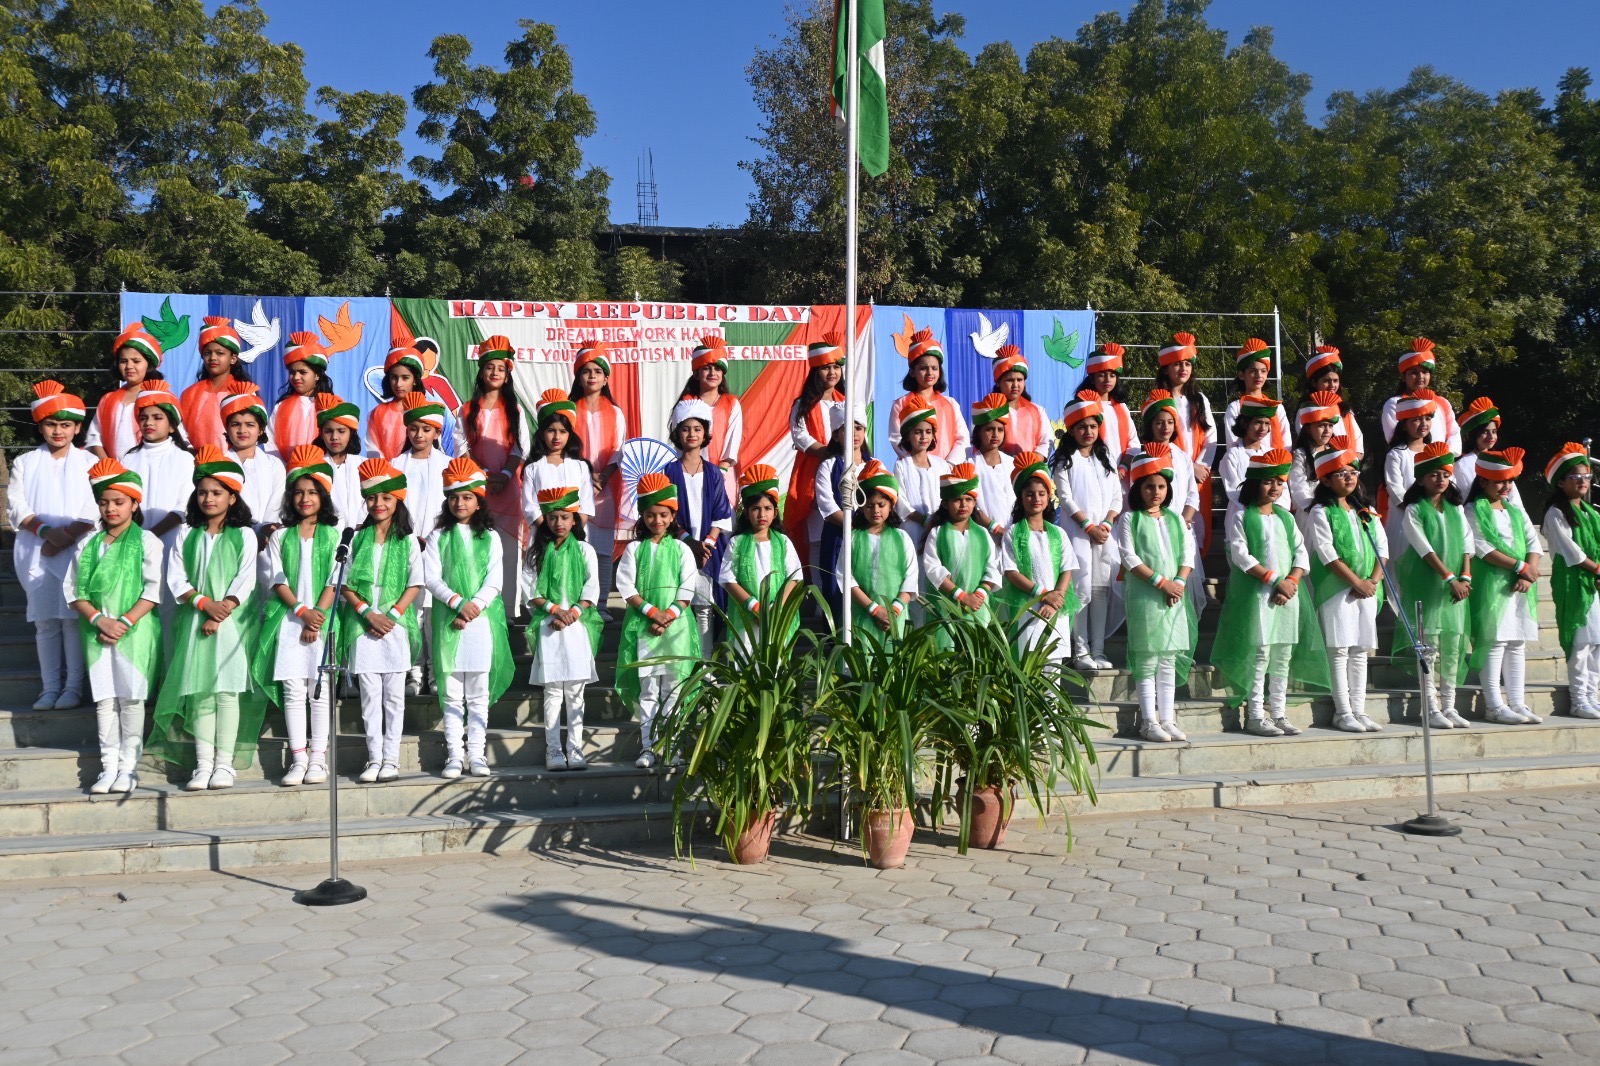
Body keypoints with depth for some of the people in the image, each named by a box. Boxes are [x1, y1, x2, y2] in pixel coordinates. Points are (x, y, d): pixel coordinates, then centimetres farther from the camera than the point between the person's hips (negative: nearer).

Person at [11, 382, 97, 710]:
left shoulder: (88, 462, 8)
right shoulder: (25, 463, 13)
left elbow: (95, 510, -2)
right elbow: (15, 507, 4)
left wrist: (68, 535, -14)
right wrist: (47, 532, -11)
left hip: (78, 550, -2)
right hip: (36, 552, 2)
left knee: (73, 618, -6)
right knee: (45, 621, 2)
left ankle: (73, 686, -1)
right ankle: (50, 688, 6)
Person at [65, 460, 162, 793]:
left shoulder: (146, 541, 1)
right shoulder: (88, 545, 12)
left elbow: (153, 590, -6)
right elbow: (73, 590, 7)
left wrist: (125, 622, -15)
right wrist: (98, 619, -9)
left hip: (136, 631, -3)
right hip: (96, 632, 4)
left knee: (131, 698, -1)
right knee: (104, 700, 5)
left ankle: (128, 766, 6)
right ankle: (109, 766, 11)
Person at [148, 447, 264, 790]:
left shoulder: (244, 535, 5)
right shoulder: (187, 537, 13)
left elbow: (246, 579, -3)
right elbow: (175, 579, 4)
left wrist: (221, 612, -12)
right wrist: (205, 603, -11)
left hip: (233, 621, -3)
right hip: (195, 622, 3)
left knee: (227, 690, -5)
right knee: (199, 692, 0)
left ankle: (225, 763, -1)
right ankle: (203, 764, 4)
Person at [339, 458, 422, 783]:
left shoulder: (407, 541, 5)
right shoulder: (357, 539, 8)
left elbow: (415, 585, 0)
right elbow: (345, 583, 4)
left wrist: (391, 615, -11)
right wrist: (368, 613, -10)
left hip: (396, 625, -1)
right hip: (362, 625, 1)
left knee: (394, 696, 2)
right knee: (370, 695, 1)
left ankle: (391, 759, 8)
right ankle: (374, 758, 8)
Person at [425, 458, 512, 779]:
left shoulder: (490, 537, 9)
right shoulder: (438, 537, 8)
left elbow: (494, 580, 1)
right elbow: (431, 578, -1)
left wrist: (476, 604, -13)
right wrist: (457, 602, -15)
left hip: (483, 619, 0)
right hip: (448, 621, 0)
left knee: (479, 693, 4)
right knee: (451, 694, 2)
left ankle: (476, 753, 9)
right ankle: (454, 755, 7)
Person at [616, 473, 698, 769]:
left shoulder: (681, 550, 7)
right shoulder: (634, 549, 7)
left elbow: (687, 589, 1)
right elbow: (626, 586, 0)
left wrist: (668, 615, -12)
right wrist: (651, 611, -11)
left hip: (675, 626, 0)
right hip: (642, 625, 0)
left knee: (673, 687, 2)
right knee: (647, 688, 0)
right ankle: (648, 747, 4)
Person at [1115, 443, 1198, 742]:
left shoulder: (1176, 519, 14)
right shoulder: (1129, 519, 0)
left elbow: (1188, 555, 9)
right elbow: (1129, 557, -9)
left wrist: (1179, 583, -8)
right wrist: (1161, 581, -13)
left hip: (1175, 596, 5)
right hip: (1143, 595, -5)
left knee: (1169, 660, 7)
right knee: (1147, 660, -2)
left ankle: (1167, 719, 13)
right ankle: (1149, 721, 3)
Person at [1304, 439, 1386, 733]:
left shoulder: (1366, 512, 16)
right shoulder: (1321, 512, -3)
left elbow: (1383, 547, 10)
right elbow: (1327, 553, -11)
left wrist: (1374, 579, -6)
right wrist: (1356, 581, -14)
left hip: (1367, 590, 6)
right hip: (1336, 588, -6)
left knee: (1360, 650, 8)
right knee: (1339, 650, -4)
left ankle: (1359, 710, 13)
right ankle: (1343, 712, 1)